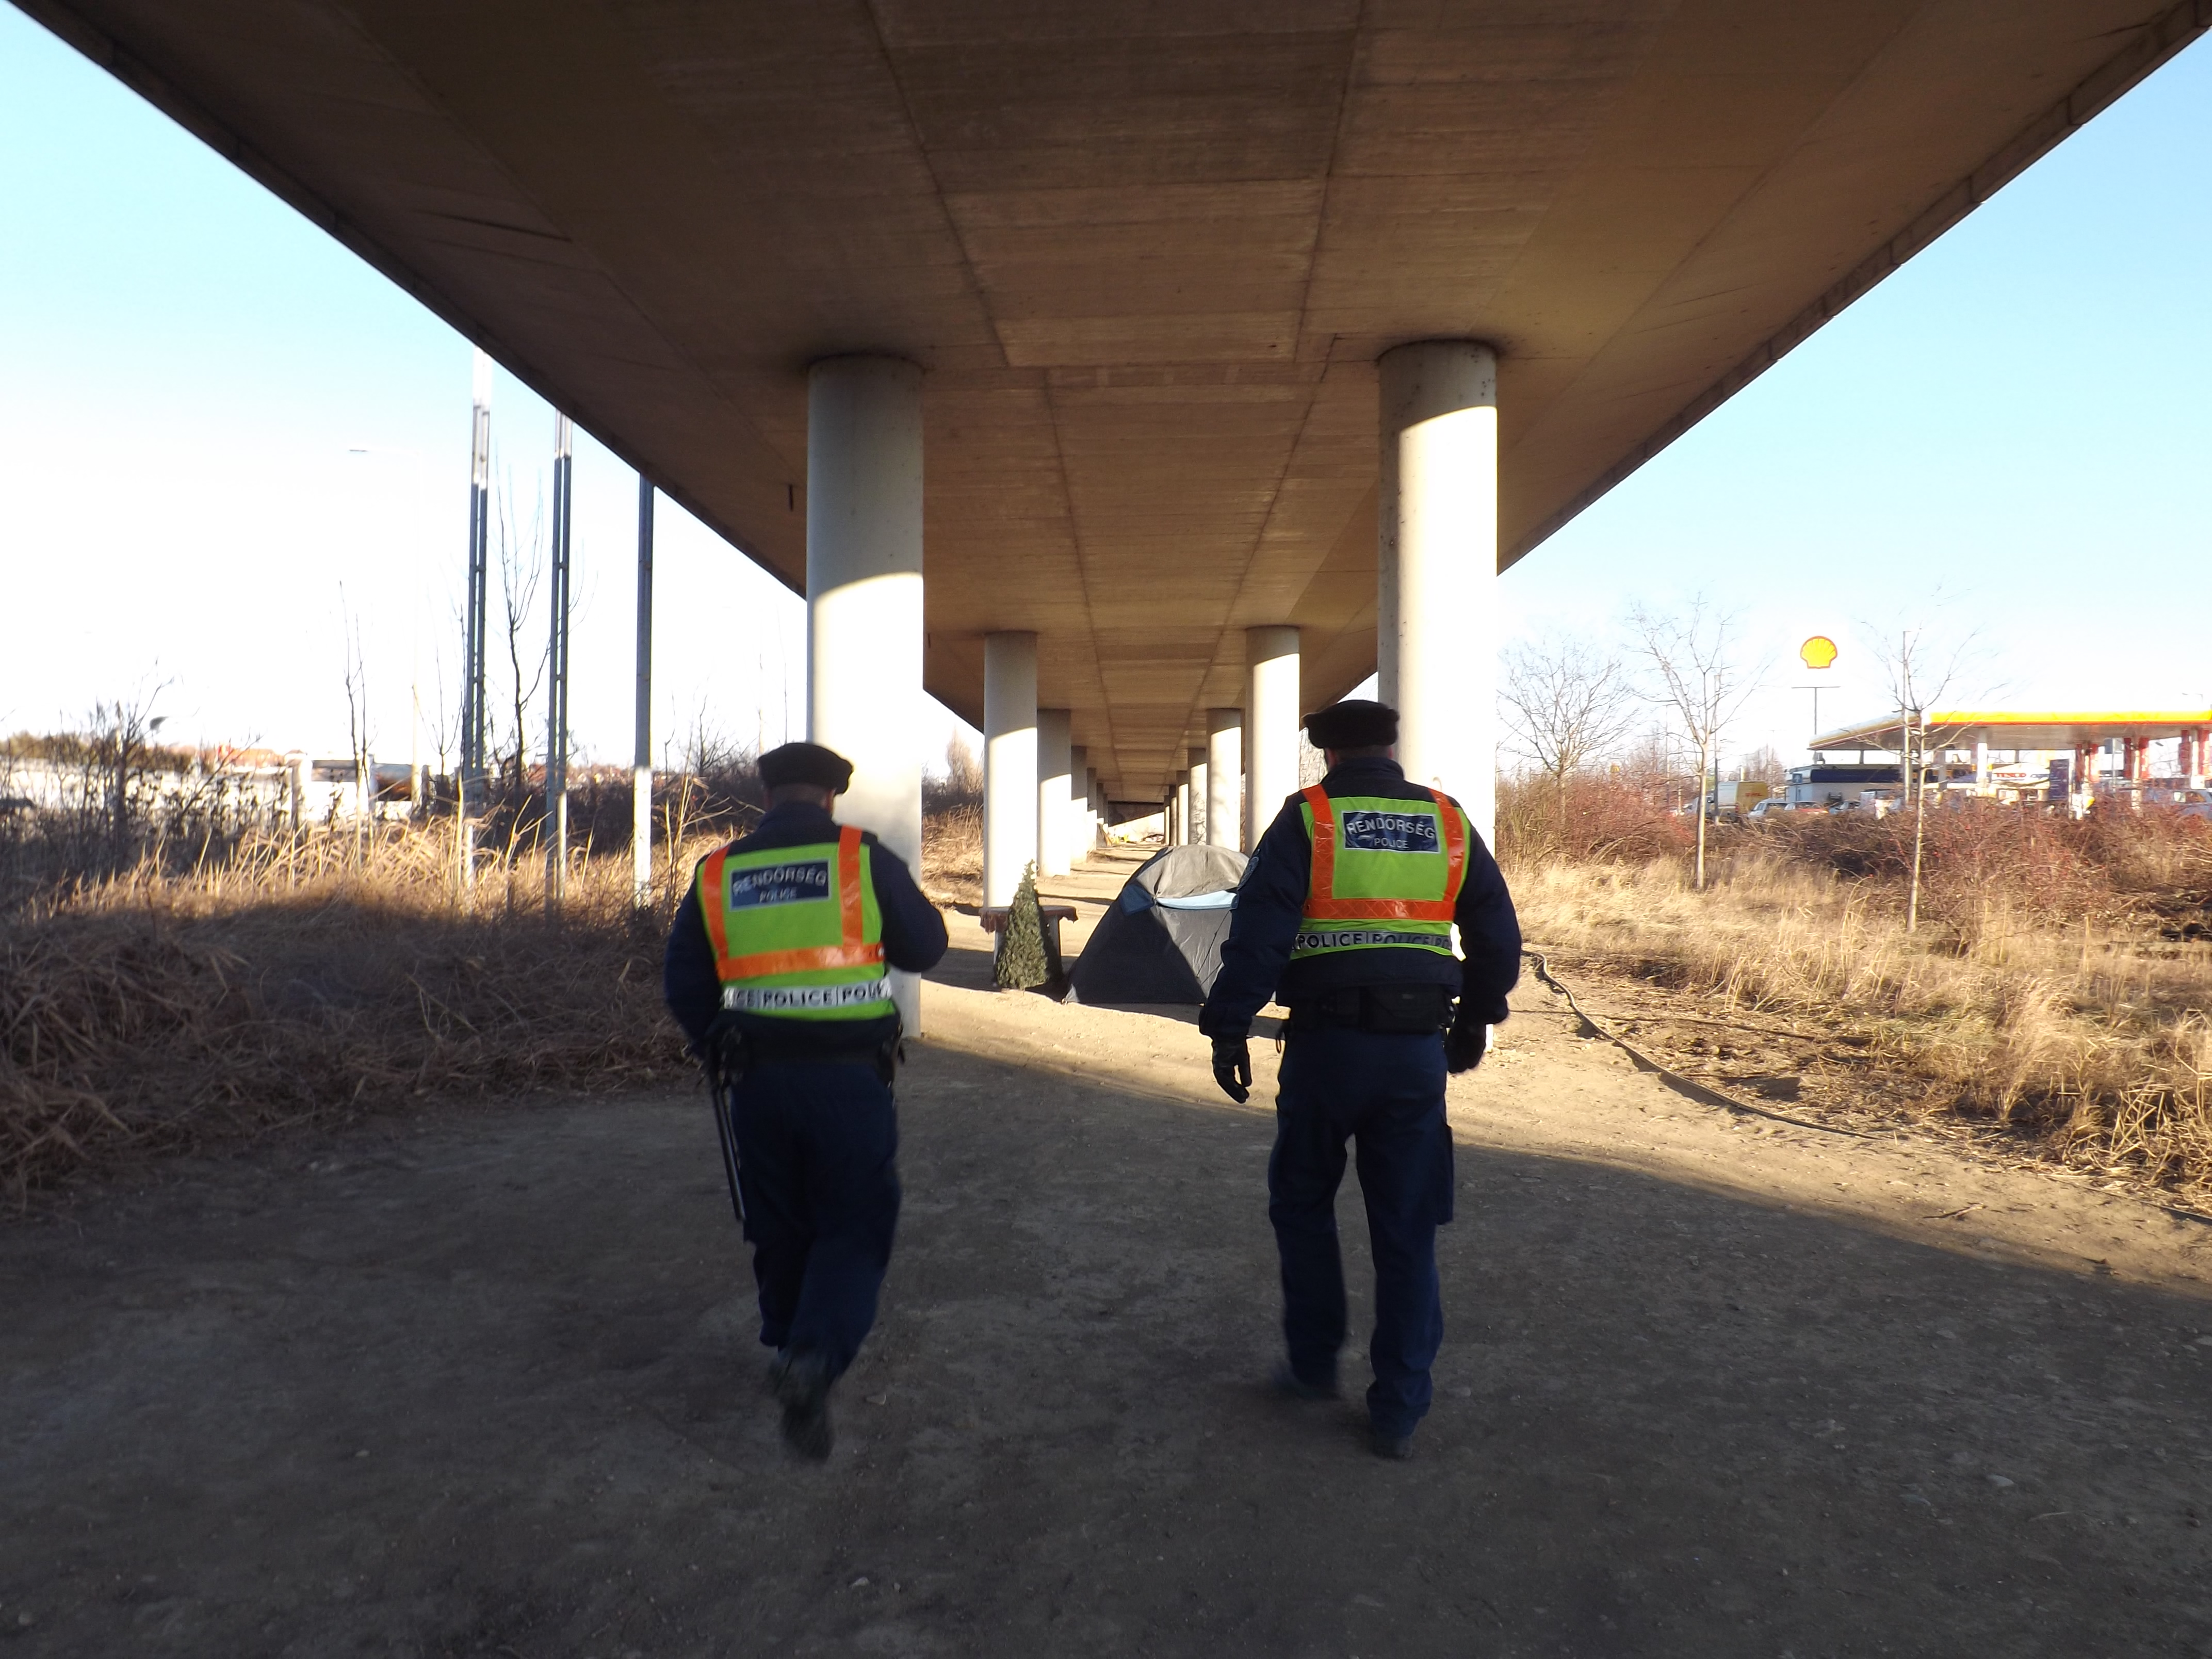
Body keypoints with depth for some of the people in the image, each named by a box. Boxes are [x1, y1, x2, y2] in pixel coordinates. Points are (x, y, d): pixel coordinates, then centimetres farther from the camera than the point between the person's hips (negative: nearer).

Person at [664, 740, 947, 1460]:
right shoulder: (864, 858, -6)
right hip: (849, 1076, -3)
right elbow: (925, 947, 2)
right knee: (856, 1228, 7)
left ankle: (793, 1352, 34)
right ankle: (814, 1358, -13)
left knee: (779, 1229, 20)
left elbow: (684, 984, 9)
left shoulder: (717, 873, 4)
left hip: (756, 1078, 3)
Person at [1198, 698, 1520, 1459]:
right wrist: (1474, 1020, 25)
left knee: (1303, 1205, 18)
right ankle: (1399, 1411, 14)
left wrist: (1229, 1029, -6)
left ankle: (1313, 1364, 28)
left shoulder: (1306, 817, -2)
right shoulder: (1448, 821, 8)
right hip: (1419, 1050, 3)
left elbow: (1257, 930, -11)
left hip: (1327, 1042, -3)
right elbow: (1498, 933, 13)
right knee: (1407, 1232, 9)